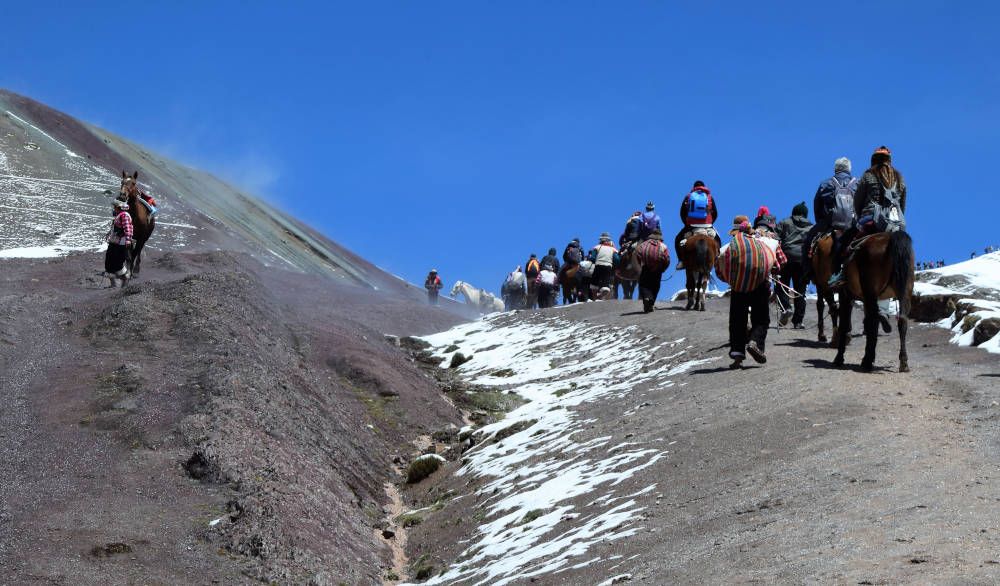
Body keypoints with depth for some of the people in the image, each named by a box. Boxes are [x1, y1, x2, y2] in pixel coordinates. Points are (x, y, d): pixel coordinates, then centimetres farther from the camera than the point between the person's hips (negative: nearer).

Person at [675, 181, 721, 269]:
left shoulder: (688, 197, 8)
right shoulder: (710, 197, 10)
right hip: (707, 226, 0)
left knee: (678, 240, 21)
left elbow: (682, 213, 8)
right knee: (717, 241, 23)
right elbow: (715, 214, 10)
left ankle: (681, 260, 6)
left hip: (691, 225, 0)